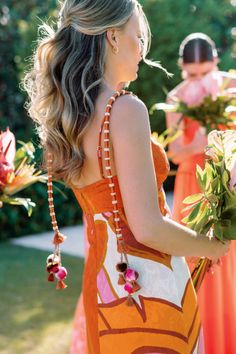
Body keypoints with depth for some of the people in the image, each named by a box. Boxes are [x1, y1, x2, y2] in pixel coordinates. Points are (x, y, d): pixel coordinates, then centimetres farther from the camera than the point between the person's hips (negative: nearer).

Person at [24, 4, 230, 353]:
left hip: (102, 280, 8)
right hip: (149, 284, -8)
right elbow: (147, 228, -22)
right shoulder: (126, 109, -21)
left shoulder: (66, 115, 4)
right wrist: (211, 247, -5)